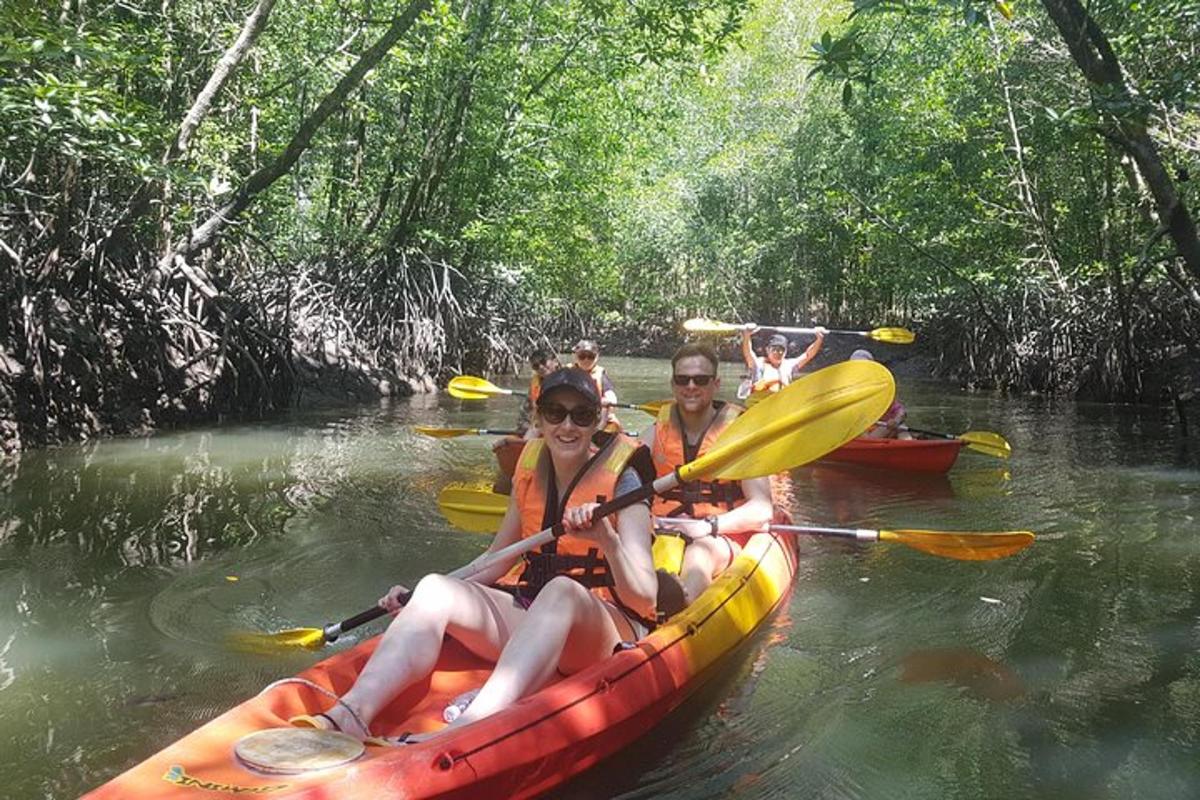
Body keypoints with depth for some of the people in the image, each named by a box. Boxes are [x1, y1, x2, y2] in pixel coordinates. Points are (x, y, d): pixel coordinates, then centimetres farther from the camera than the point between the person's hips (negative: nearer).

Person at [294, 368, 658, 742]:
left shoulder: (620, 479, -6)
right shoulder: (531, 467, 9)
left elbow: (644, 597, -13)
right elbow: (497, 561, 18)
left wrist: (608, 539, -32)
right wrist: (417, 597, 5)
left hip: (607, 627, -5)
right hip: (527, 616, 5)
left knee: (563, 591, -39)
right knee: (435, 587, -20)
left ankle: (466, 729, -58)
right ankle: (350, 714, -41)